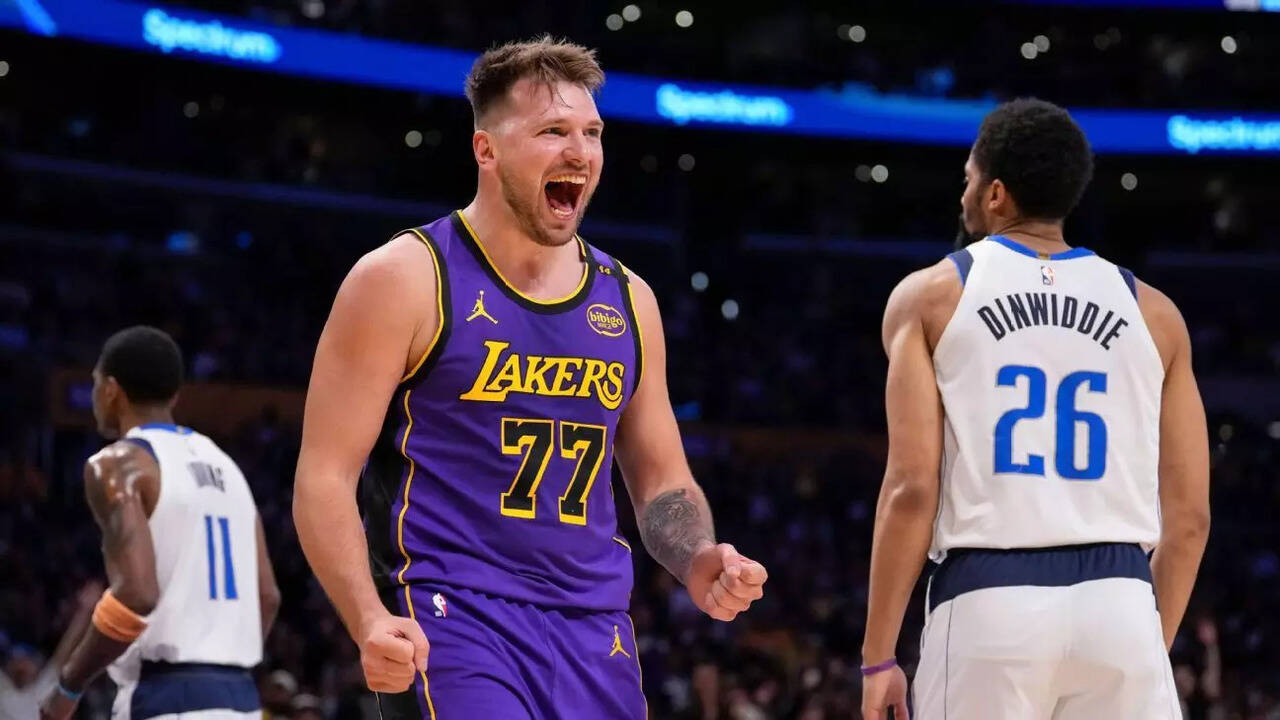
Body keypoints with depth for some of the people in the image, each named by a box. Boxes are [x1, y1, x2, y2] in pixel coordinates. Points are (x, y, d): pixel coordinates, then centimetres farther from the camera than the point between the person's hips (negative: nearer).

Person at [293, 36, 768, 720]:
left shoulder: (627, 300, 14)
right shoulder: (406, 279, -3)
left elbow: (662, 481, 23)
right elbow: (325, 476, -7)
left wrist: (697, 562, 0)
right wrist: (370, 622, -23)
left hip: (595, 635, 6)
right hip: (449, 621, -6)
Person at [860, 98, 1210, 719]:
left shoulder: (931, 297, 6)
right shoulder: (1153, 313, 14)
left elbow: (913, 487, -3)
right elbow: (1189, 515, 12)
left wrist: (878, 656, 1)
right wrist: (1152, 647, 23)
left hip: (988, 604, -2)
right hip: (1119, 601, 2)